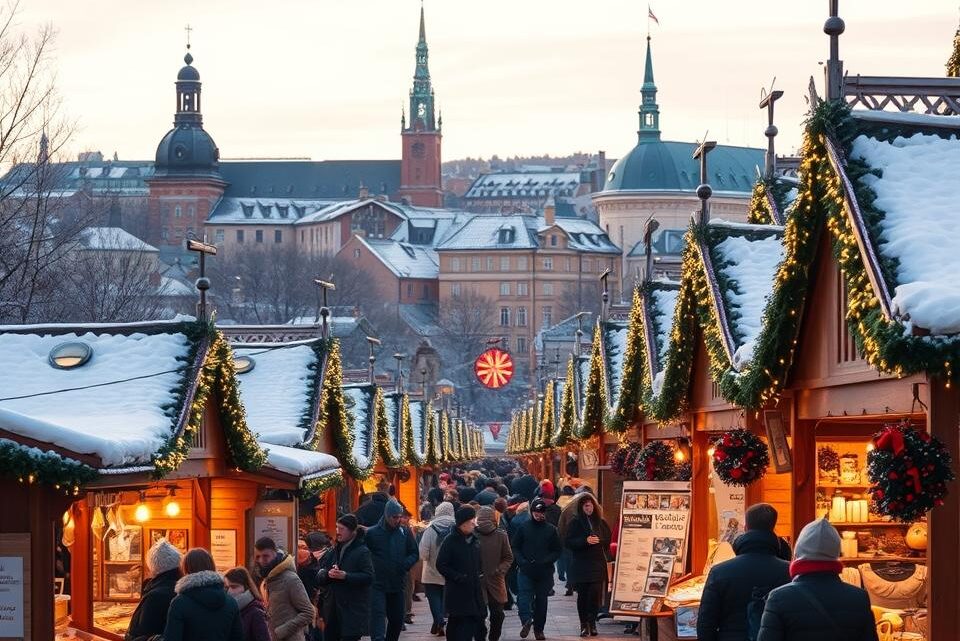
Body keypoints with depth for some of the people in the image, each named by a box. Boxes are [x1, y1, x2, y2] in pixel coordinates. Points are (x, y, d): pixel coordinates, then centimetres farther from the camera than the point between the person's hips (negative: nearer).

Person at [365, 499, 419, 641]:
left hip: (397, 585, 5)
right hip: (378, 586, -5)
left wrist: (406, 563, -5)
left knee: (397, 619, 13)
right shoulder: (372, 533, -6)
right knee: (378, 616, -18)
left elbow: (414, 554, 13)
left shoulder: (404, 533, 6)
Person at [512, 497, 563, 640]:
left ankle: (539, 628, 10)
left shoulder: (551, 530, 5)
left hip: (544, 572, 1)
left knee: (541, 599, 6)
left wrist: (546, 561, -10)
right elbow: (515, 547, 5)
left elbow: (557, 551, 6)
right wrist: (522, 561, -11)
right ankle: (526, 620, -29)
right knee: (524, 595, -18)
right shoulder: (523, 527, 3)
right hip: (526, 571, -1)